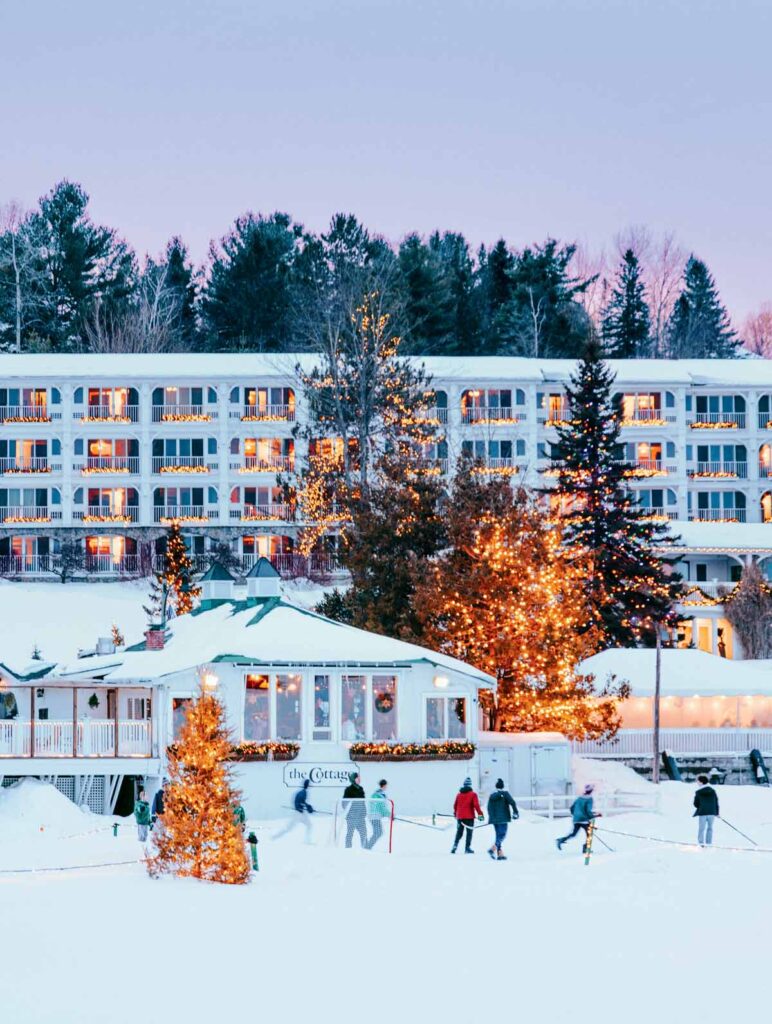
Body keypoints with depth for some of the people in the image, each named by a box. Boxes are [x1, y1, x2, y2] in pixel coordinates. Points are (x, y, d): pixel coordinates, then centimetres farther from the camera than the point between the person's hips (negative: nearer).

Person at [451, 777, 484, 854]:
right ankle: (467, 848, -2)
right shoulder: (473, 794, -7)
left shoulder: (459, 794, 7)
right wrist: (480, 814, -9)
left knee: (459, 832, 13)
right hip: (469, 817, -4)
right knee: (469, 833, 2)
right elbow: (476, 805, -13)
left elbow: (455, 805, 13)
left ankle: (455, 845, -3)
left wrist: (455, 814, 27)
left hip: (460, 817, 4)